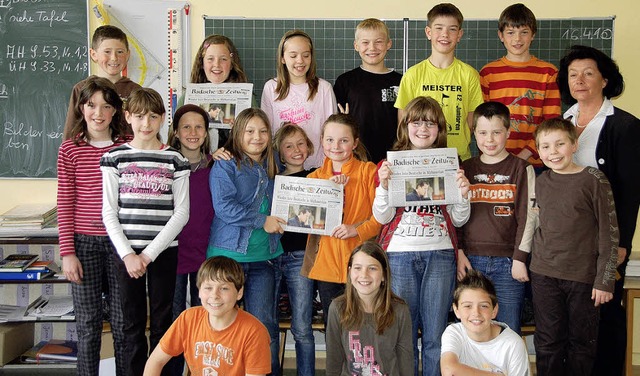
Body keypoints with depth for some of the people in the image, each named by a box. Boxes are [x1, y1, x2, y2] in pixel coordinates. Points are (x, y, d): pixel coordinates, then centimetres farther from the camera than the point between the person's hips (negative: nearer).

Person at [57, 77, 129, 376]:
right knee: (88, 322, 7)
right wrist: (67, 252, -6)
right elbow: (64, 204, -1)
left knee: (122, 320, 9)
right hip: (83, 242, -1)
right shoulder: (70, 149, 0)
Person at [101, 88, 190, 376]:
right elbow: (109, 213, 1)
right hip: (127, 251, 0)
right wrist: (127, 254, -9)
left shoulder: (175, 159, 2)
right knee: (133, 324, 7)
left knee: (161, 323, 6)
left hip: (164, 251, 0)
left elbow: (181, 212, -2)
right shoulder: (115, 157, 3)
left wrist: (148, 254, -8)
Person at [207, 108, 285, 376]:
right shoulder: (225, 165, -3)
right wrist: (262, 221, -12)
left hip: (264, 256, 4)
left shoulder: (272, 167, 13)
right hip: (229, 253, -4)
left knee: (264, 323, 4)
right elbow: (224, 206, -14)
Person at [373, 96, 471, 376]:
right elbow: (382, 217, 0)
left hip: (440, 254, 1)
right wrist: (383, 185, -16)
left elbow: (458, 220, 9)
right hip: (400, 254, -1)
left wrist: (463, 193, -10)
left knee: (436, 334, 4)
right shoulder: (391, 164, 6)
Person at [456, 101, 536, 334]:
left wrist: (520, 259, -6)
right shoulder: (466, 169, 10)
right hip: (471, 261, 2)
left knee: (509, 331, 2)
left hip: (507, 262, -2)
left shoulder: (521, 169, 2)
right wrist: (459, 253, 1)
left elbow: (528, 216, -1)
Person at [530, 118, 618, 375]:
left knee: (582, 342, 10)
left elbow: (609, 233, -7)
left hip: (583, 277, -3)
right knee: (548, 344, 9)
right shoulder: (541, 182, 6)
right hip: (544, 275, 3)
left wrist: (605, 280, -9)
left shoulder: (594, 180, -7)